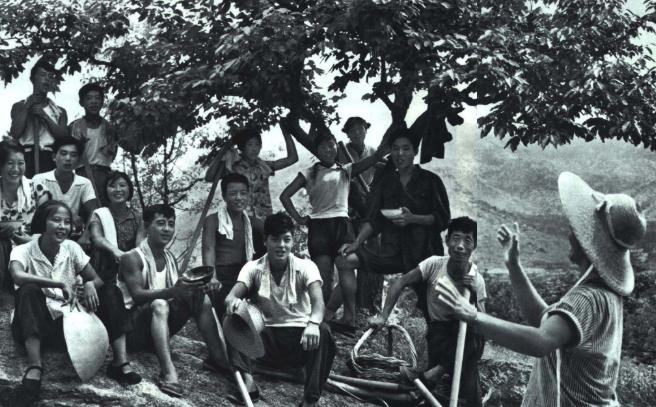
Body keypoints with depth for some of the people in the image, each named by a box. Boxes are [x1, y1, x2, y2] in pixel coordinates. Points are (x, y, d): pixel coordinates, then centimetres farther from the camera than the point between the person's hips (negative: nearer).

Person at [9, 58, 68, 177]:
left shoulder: (59, 111, 18)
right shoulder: (19, 106, 13)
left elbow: (63, 136, 3)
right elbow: (15, 134, -1)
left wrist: (45, 116, -4)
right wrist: (27, 107, -1)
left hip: (51, 159, 1)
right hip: (27, 157, -1)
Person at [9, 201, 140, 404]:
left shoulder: (72, 248, 2)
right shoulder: (23, 251, -11)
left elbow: (97, 280, 1)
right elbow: (18, 276, -33)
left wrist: (89, 285, -24)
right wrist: (60, 284, -37)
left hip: (68, 323, 4)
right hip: (35, 327, -4)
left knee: (110, 292, -11)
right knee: (29, 290, -33)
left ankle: (120, 361, -22)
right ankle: (34, 367, -40)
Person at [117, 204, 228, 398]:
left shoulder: (170, 258, 12)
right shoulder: (132, 258, -11)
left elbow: (179, 291, 5)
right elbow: (138, 295, -24)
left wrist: (203, 288, -16)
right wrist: (172, 291, -39)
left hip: (160, 324, 7)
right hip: (133, 326, -7)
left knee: (201, 298, -9)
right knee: (159, 304, -35)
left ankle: (219, 358, -15)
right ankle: (168, 373, -50)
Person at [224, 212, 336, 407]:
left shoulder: (305, 267, -6)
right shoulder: (253, 267, -1)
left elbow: (317, 300, -23)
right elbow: (234, 293, -17)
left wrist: (313, 323, -47)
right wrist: (233, 300, -45)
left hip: (300, 335, -1)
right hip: (267, 336, 2)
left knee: (322, 331, -34)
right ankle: (246, 377, -39)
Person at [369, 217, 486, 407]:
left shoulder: (477, 280, -14)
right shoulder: (435, 264, -15)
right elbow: (400, 283, -14)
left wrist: (473, 294, -29)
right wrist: (383, 317, -23)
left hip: (463, 330, 2)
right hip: (438, 330, -2)